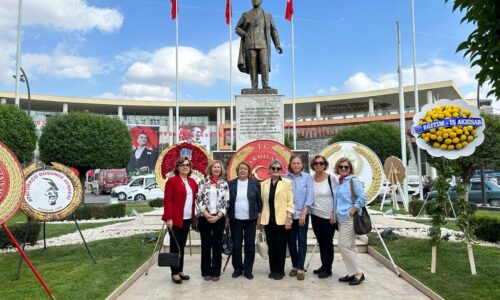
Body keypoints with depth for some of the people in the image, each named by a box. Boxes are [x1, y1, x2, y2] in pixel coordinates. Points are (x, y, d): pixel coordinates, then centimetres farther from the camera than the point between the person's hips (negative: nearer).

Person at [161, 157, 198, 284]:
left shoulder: (192, 182, 12)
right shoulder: (172, 180, -8)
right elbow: (168, 200, -13)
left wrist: (193, 216, 14)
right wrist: (168, 218, -18)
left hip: (187, 219, 6)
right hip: (175, 219, -6)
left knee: (182, 245, 15)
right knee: (175, 246, 4)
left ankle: (180, 270, 26)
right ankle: (175, 273, 14)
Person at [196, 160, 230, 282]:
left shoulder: (224, 183, 4)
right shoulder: (204, 182, 2)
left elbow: (226, 201, 1)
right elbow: (199, 199, -2)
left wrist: (218, 216, -10)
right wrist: (207, 214, -12)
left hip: (219, 218, 1)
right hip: (205, 218, 0)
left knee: (217, 245, 7)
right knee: (206, 245, 7)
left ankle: (216, 272, 18)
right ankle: (206, 271, 19)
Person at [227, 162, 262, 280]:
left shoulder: (255, 183, 2)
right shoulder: (231, 184, 3)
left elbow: (259, 201, 3)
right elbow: (227, 201, 4)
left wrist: (259, 216, -1)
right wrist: (226, 217, 1)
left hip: (251, 219, 0)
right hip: (235, 219, 0)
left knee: (250, 245, 5)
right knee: (236, 245, 6)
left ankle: (248, 270, 17)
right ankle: (237, 268, 22)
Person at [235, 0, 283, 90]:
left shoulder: (267, 15, 12)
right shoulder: (245, 15, 11)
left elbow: (274, 31, 14)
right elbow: (237, 29, 13)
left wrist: (277, 45, 2)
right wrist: (245, 35, -8)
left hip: (263, 45, 0)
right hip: (251, 45, 0)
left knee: (264, 65, -15)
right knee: (253, 66, -5)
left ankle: (265, 86, -10)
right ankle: (254, 87, 0)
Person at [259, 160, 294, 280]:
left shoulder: (287, 182, 0)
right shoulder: (264, 184, 9)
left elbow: (290, 202, -4)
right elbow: (262, 202, 11)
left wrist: (288, 218, -11)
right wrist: (260, 218, 7)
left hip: (281, 219, -3)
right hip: (268, 220, 3)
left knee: (281, 246, 4)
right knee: (271, 246, 10)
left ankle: (280, 271, 17)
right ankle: (273, 270, 22)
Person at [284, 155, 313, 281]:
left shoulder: (307, 177, -1)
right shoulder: (285, 178, 0)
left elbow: (309, 196, -5)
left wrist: (303, 213, -12)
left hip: (302, 214, -1)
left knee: (302, 241, 2)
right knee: (291, 241, 9)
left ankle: (300, 268, 10)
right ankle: (294, 266, 23)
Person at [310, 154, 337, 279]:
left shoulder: (331, 178, -7)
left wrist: (333, 213, -11)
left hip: (328, 216, -4)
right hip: (315, 216, 4)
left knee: (327, 242, 2)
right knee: (320, 242, 13)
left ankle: (328, 269, 13)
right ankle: (323, 266, 26)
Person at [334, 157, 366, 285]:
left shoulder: (353, 181, -9)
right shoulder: (338, 182, 13)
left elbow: (362, 198, -16)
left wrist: (351, 212, -16)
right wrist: (335, 213, 14)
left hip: (350, 218, -8)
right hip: (341, 218, 8)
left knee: (343, 245, -9)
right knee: (350, 246, 12)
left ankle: (358, 273, 2)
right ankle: (353, 273, 20)